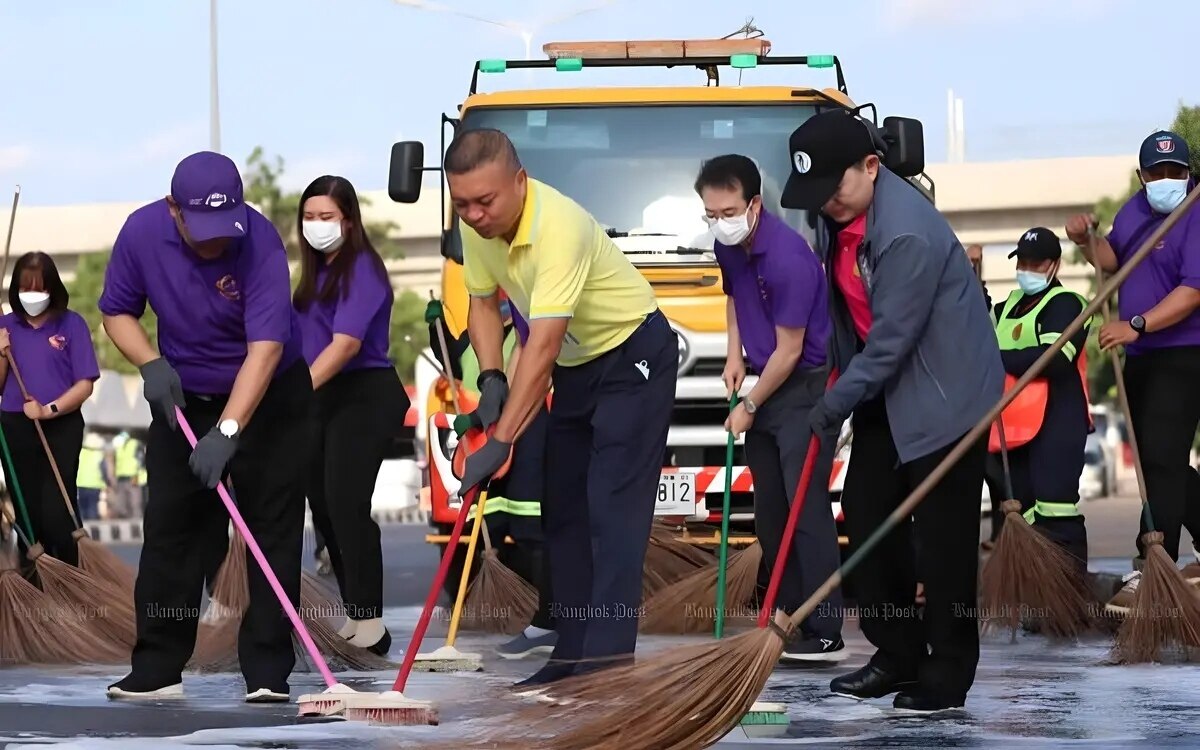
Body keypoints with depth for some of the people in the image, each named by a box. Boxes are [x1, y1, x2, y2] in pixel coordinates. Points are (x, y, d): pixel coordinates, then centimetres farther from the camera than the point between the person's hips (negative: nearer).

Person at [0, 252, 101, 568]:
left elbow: (85, 385, -6)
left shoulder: (72, 324, -4)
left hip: (61, 427, -4)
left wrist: (49, 409, -18)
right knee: (28, 514, 7)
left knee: (57, 514, -10)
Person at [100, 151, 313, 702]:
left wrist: (227, 431, -43)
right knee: (168, 527, 2)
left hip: (268, 397, -4)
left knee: (274, 529, -6)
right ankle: (158, 667, 8)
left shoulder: (261, 243, -29)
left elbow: (266, 347, -36)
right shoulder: (141, 232, -15)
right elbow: (117, 312, 0)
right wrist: (150, 363, -19)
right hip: (182, 396, 4)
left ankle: (268, 671, -4)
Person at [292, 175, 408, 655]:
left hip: (365, 397, -9)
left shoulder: (362, 270, -15)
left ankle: (371, 625, -14)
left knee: (346, 503, -15)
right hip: (323, 398, 9)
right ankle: (354, 618, 20)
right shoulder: (316, 271, 11)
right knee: (323, 505, 11)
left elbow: (346, 344, -25)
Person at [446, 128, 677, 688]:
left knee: (613, 511, -16)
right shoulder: (477, 226, -9)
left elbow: (543, 347, -37)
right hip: (577, 366, 9)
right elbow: (483, 303, 9)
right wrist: (490, 378, -8)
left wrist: (500, 441, -39)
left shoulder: (559, 227, -34)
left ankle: (608, 659, -19)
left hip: (634, 356, -9)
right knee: (563, 510, 8)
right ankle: (573, 653, 14)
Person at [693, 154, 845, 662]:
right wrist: (734, 356, 9)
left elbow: (789, 351, -20)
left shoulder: (787, 257, -25)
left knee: (806, 508, -12)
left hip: (807, 387, -9)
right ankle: (790, 621, 19)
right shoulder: (728, 247, 2)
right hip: (766, 384, 9)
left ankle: (825, 634, -12)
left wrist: (750, 407, -9)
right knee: (769, 512, 11)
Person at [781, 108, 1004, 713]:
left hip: (947, 393, -9)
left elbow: (892, 340, -26)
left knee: (942, 537, -5)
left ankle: (947, 674, 2)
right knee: (867, 513, 9)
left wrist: (834, 404, -18)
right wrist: (841, 387, 15)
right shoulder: (836, 214, 0)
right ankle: (898, 653, 19)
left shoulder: (908, 233, -29)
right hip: (885, 390, 9)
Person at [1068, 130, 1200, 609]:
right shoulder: (1136, 209, 11)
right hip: (1140, 355, 9)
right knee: (1153, 459, 15)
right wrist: (1086, 240, 1)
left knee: (1162, 459, -15)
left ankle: (1149, 572, -18)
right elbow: (1112, 260, 23)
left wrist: (1137, 325, -32)